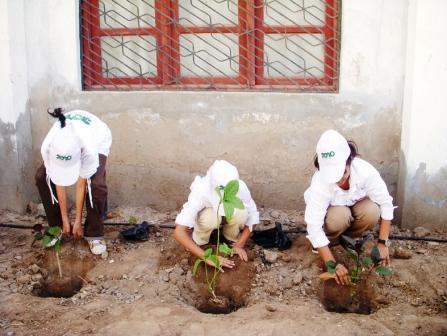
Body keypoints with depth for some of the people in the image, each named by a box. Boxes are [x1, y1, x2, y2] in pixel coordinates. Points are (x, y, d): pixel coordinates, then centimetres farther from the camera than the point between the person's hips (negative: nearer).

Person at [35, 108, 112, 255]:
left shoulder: (89, 150, -46)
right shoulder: (48, 147, -37)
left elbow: (81, 185, -31)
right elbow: (59, 183, -24)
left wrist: (78, 221, -20)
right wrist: (65, 219, -16)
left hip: (98, 139, -3)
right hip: (66, 137, 3)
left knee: (96, 184, -26)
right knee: (41, 177, -13)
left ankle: (94, 234, -7)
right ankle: (56, 226, 4)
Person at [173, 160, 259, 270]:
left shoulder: (241, 188, -34)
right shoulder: (201, 192, -40)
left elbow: (252, 218, -17)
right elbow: (179, 232, -45)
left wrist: (240, 245, -24)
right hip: (208, 212, -2)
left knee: (241, 212, -33)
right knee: (211, 217, -38)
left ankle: (232, 238, -2)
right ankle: (198, 241, -7)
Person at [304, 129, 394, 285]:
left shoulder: (365, 170, -35)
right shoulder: (320, 183, -38)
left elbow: (386, 203, -25)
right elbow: (314, 227, -37)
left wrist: (382, 243, -28)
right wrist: (333, 265, -40)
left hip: (356, 204, 2)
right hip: (332, 210, -2)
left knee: (372, 211, -31)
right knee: (340, 216, -36)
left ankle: (349, 238, -2)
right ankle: (330, 241, -3)